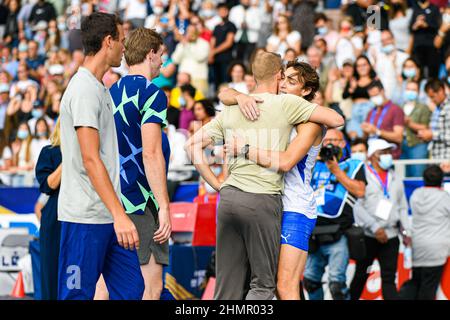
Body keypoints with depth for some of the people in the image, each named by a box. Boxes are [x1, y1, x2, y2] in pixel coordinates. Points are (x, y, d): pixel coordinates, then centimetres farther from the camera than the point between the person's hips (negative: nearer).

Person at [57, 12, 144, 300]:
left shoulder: (99, 89, 17)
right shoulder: (84, 90, -14)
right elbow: (90, 159, -21)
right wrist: (119, 214, -25)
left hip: (107, 216, 10)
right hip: (85, 217, -10)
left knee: (131, 288, 9)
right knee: (77, 295, -4)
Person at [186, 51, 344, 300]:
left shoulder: (231, 110, 14)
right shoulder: (286, 104, -1)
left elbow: (193, 144, 12)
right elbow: (336, 120, -1)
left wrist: (217, 185, 13)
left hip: (228, 197, 5)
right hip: (262, 200, -5)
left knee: (228, 287, 9)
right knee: (263, 284, 3)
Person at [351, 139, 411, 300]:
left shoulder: (396, 179, 16)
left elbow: (402, 207, 19)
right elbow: (357, 207, -10)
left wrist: (406, 231, 5)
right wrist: (375, 228, -15)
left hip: (390, 237, 4)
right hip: (368, 236, -4)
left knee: (389, 278, -3)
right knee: (361, 275, 7)